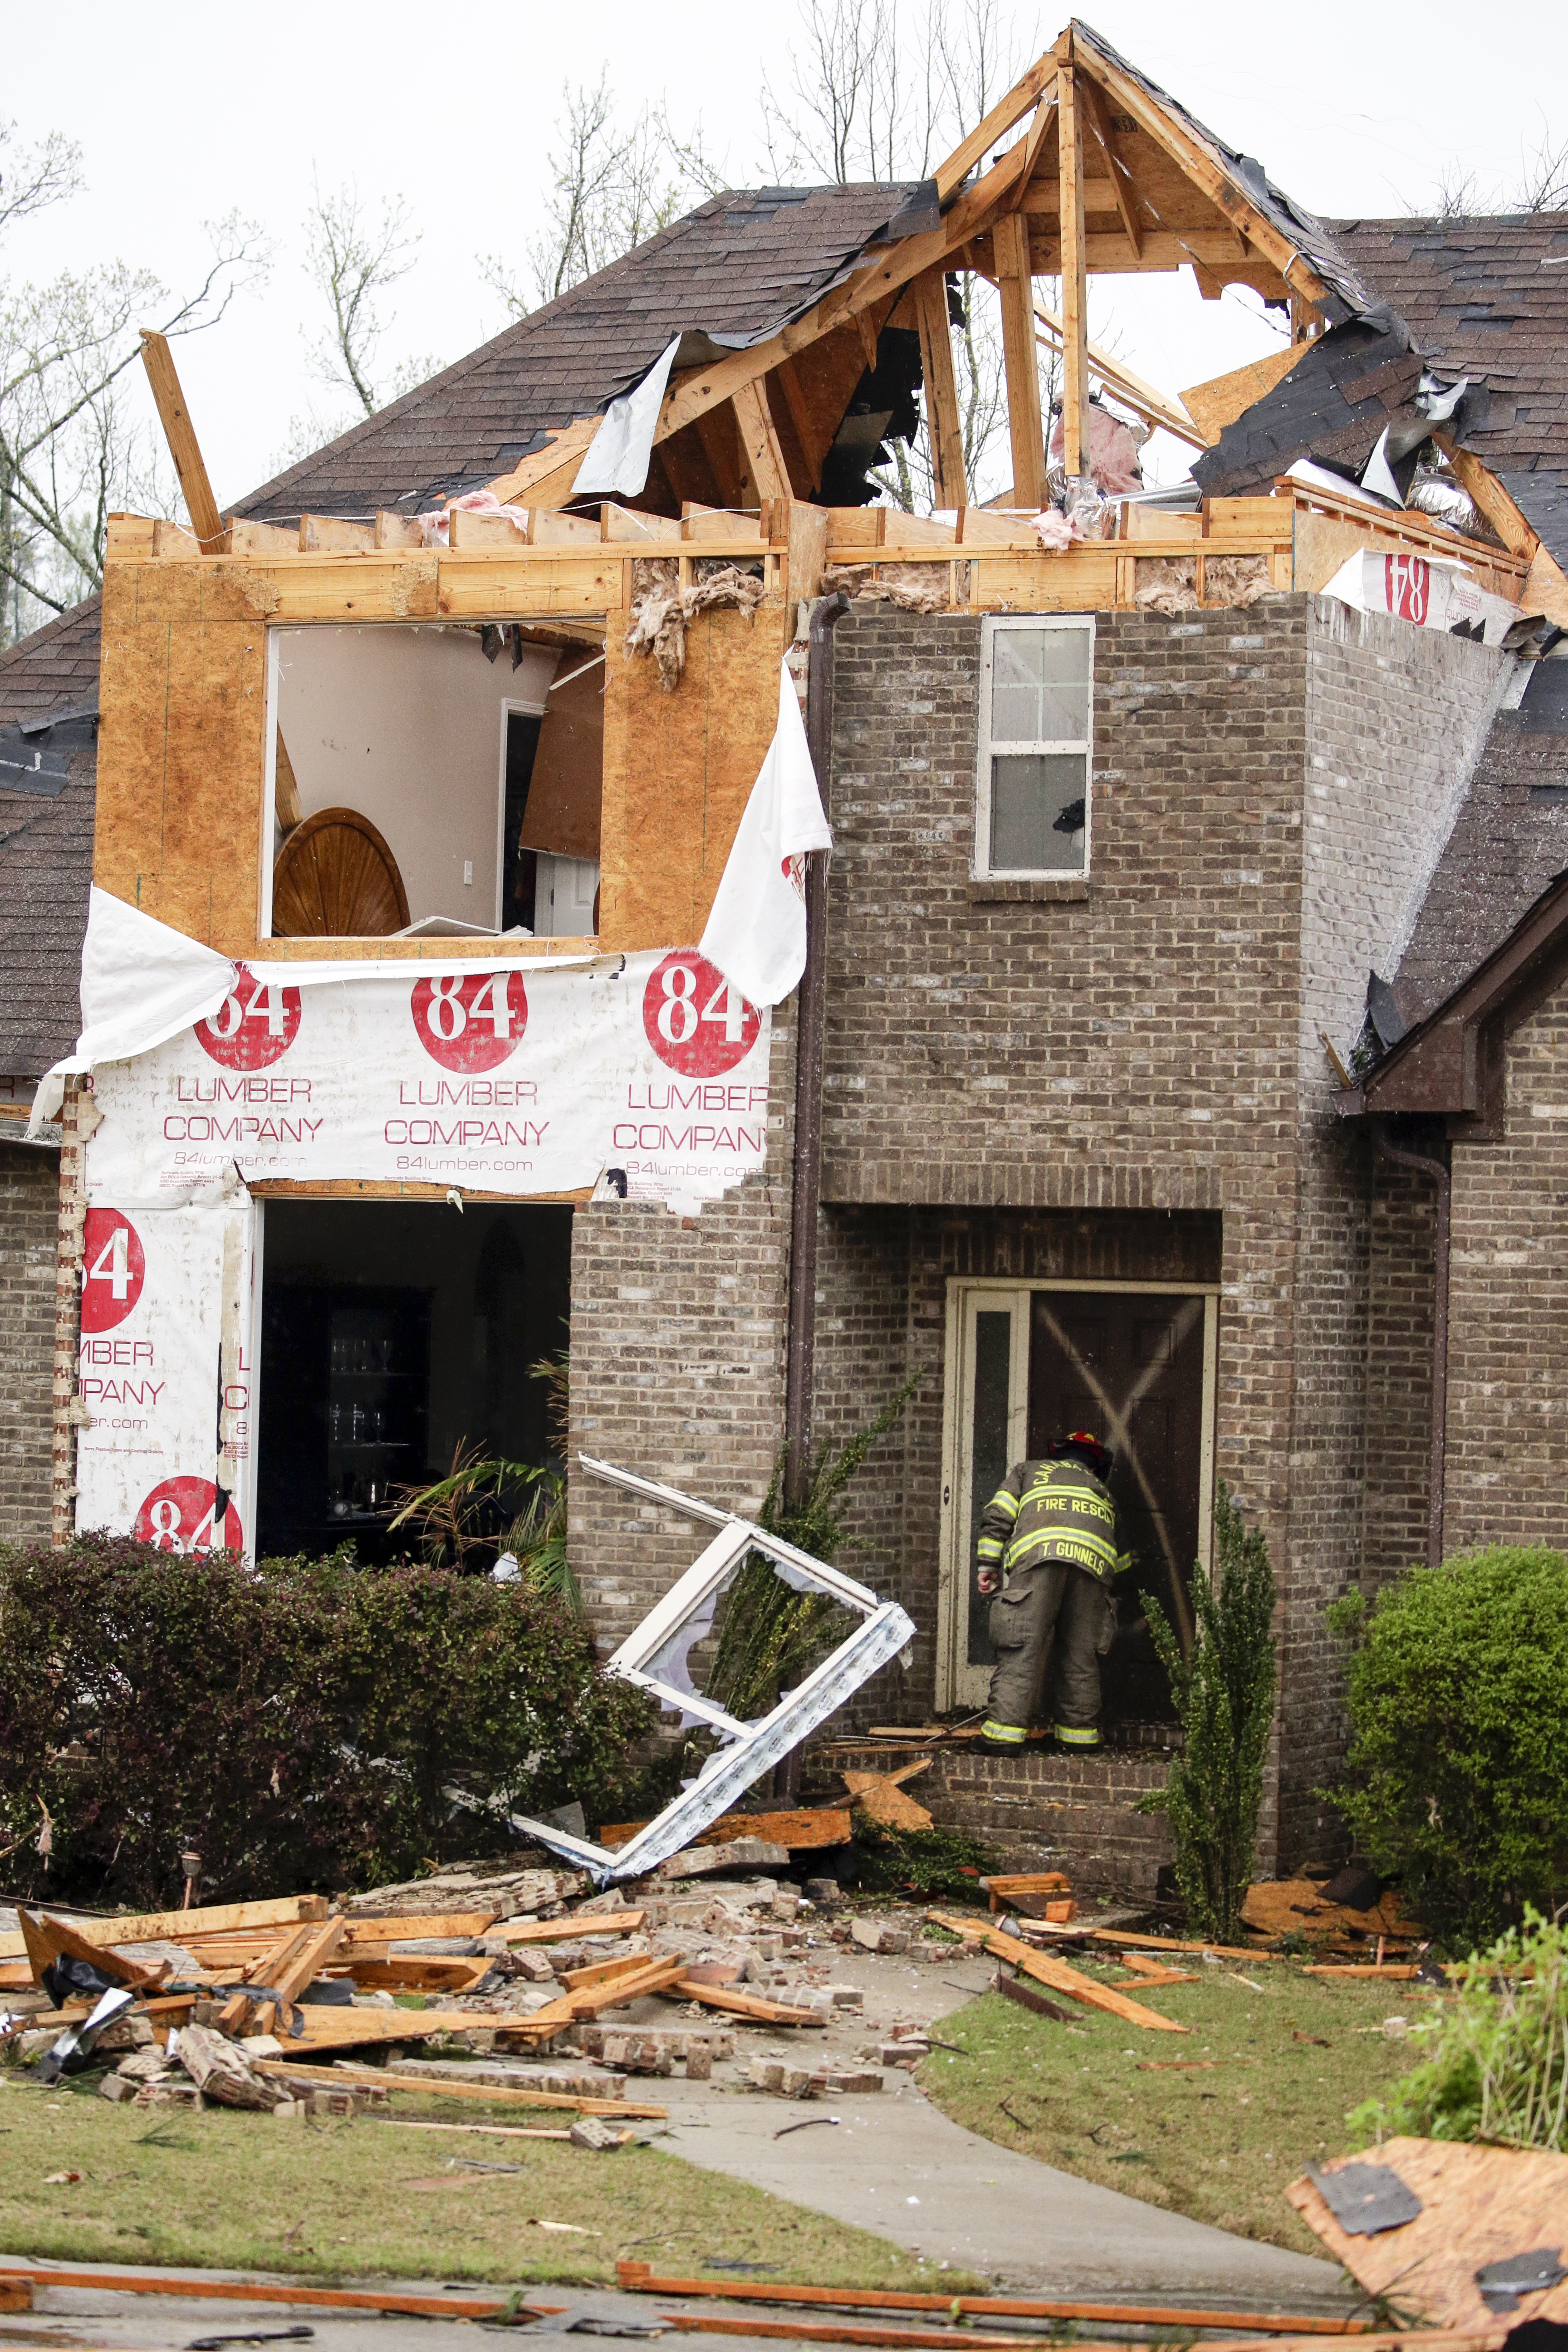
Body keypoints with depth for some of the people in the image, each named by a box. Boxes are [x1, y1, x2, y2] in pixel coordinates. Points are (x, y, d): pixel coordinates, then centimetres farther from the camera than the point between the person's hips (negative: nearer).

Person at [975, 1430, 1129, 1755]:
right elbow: (1123, 1559, 37)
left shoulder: (1028, 1471, 32)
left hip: (1038, 1558, -2)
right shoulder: (1102, 1490, 39)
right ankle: (1080, 1734, 13)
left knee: (1021, 1649, -6)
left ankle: (1005, 1733, -12)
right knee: (1081, 1654, 11)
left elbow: (997, 1516, 16)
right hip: (1094, 1562, 2)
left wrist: (988, 1564, 16)